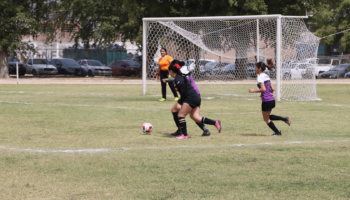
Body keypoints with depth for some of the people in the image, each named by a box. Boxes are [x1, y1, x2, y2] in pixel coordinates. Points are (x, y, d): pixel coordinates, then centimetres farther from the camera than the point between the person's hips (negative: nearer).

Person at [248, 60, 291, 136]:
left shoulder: (260, 77, -13)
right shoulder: (266, 76, 14)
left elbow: (263, 89, -23)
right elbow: (272, 89, 13)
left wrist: (254, 91, -14)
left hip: (266, 101, -9)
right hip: (272, 99, 9)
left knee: (266, 119, 8)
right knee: (267, 117, 23)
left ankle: (277, 132, 11)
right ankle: (284, 119, 13)